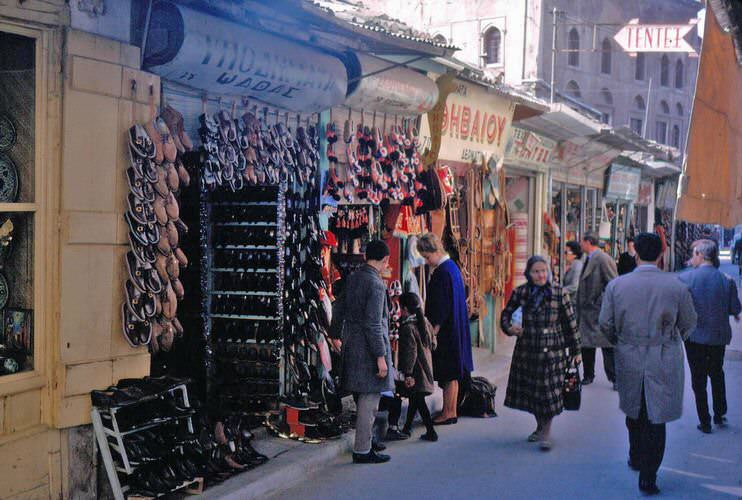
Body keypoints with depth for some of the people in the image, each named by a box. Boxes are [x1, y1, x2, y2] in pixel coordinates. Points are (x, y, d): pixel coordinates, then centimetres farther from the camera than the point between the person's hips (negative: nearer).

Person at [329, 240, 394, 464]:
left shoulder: (352, 278, 8)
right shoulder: (375, 284, -18)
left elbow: (338, 307, 20)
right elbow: (373, 324, -22)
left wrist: (335, 335, 34)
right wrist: (381, 357, -19)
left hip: (352, 344, 9)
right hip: (369, 348, -9)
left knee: (364, 397, 19)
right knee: (370, 398, -2)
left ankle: (366, 439, 31)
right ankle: (362, 450, 3)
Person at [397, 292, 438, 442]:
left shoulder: (407, 327, -18)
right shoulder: (425, 322, 6)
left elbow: (410, 352, -22)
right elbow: (432, 344, 14)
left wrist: (407, 373, -21)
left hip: (416, 370, -8)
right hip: (426, 366, 8)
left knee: (418, 401, -2)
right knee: (415, 399, 18)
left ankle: (431, 432, -2)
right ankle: (407, 428, 29)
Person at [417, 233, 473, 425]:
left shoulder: (443, 272, -19)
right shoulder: (451, 267, 11)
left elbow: (442, 306, -21)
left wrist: (435, 328, -17)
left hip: (446, 330, -10)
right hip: (453, 330, 10)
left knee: (448, 373, -3)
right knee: (451, 372, 13)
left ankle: (449, 413, 4)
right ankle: (450, 411, 19)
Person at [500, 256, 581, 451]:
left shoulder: (559, 293, -5)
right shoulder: (520, 292, -1)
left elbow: (571, 323, 0)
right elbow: (506, 313, 12)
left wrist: (576, 351, 3)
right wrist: (508, 327, -9)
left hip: (553, 351, -3)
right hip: (527, 350, 3)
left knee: (549, 391, -3)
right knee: (530, 390, 11)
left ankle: (546, 431, 12)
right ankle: (540, 426, 31)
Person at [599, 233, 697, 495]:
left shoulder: (616, 285, -8)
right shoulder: (677, 286, -10)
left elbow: (605, 324, -1)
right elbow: (689, 323, 2)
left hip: (629, 359, 2)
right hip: (665, 363, -2)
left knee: (634, 412, 22)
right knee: (656, 417, 5)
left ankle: (636, 458, 39)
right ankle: (648, 476, 6)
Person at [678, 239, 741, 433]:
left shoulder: (685, 278, -16)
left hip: (695, 337, -2)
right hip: (719, 336, 2)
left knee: (698, 380, 10)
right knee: (717, 375, 24)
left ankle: (705, 422, 15)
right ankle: (719, 415, 32)